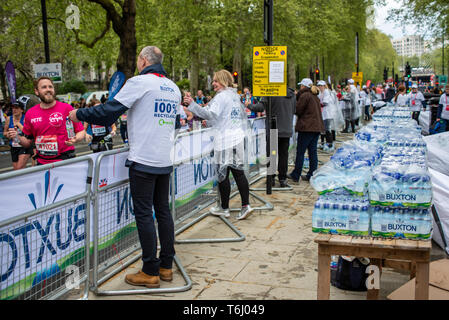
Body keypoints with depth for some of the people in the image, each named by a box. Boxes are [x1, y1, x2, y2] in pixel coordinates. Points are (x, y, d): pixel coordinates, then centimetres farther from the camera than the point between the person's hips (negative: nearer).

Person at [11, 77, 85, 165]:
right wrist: (18, 137, -4)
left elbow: (81, 131, 0)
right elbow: (28, 142, 16)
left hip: (65, 161, -3)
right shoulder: (30, 113, 7)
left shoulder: (67, 108, -3)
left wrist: (75, 139, -20)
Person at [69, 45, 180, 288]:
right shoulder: (173, 88, 13)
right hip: (166, 160, 7)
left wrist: (79, 114, 3)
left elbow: (110, 110, -11)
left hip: (144, 160, -7)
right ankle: (166, 266, 19)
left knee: (144, 214, -1)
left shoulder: (139, 82, -8)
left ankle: (150, 272, 4)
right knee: (163, 211, 13)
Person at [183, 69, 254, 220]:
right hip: (238, 139, 9)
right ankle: (245, 205, 4)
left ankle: (224, 208, 9)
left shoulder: (222, 96, -10)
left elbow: (210, 113, -24)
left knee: (222, 174, 1)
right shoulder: (235, 95, 18)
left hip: (225, 141, -9)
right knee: (238, 172, 8)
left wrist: (192, 104, -29)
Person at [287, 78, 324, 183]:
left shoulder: (304, 96, -10)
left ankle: (295, 175, 3)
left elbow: (297, 110, -11)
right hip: (317, 127, 8)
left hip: (306, 127, -8)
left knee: (300, 152, -2)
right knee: (313, 152, 9)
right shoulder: (315, 96, 16)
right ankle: (311, 175, 11)